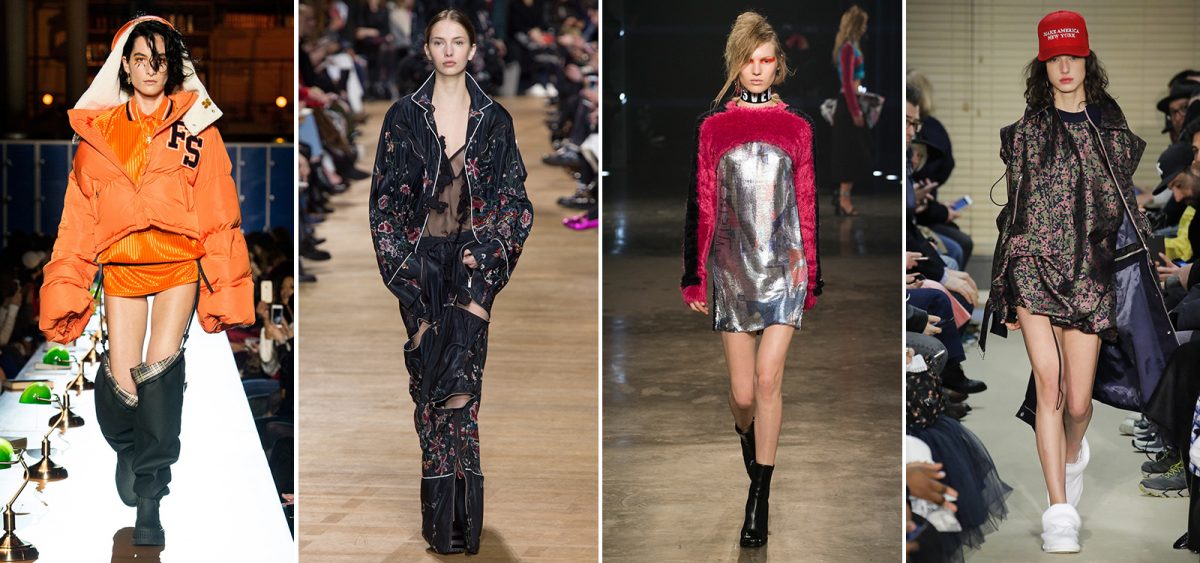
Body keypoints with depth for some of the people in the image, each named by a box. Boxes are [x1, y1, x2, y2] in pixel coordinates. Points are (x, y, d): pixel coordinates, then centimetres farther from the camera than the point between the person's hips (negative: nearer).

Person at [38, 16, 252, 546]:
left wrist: (224, 286, -1)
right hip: (122, 264, 1)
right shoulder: (99, 132, 9)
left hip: (179, 262, -1)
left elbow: (218, 209, 3)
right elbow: (79, 217, 9)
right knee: (122, 381, -9)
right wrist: (65, 291, 4)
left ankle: (149, 499, -7)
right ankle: (127, 447, 27)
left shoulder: (194, 125, 5)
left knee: (162, 366, -18)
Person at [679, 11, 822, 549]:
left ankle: (759, 499, -4)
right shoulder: (712, 127, 5)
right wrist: (695, 277, 4)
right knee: (743, 391, 3)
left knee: (768, 378, -11)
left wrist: (812, 276, 8)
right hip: (732, 266, 1)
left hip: (784, 265, -1)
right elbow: (701, 204, 5)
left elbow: (807, 203, 8)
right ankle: (746, 434, 40)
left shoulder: (796, 127, 6)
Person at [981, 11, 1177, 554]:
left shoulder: (1112, 129, 7)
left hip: (1092, 274, 0)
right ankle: (1059, 512, -9)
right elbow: (1013, 208, 11)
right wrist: (1005, 288, 9)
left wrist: (1137, 279, 4)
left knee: (1079, 400, 1)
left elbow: (1127, 205, 10)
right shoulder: (1026, 131, 8)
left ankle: (1072, 454, 38)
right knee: (1049, 387, -11)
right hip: (1034, 268, 0)